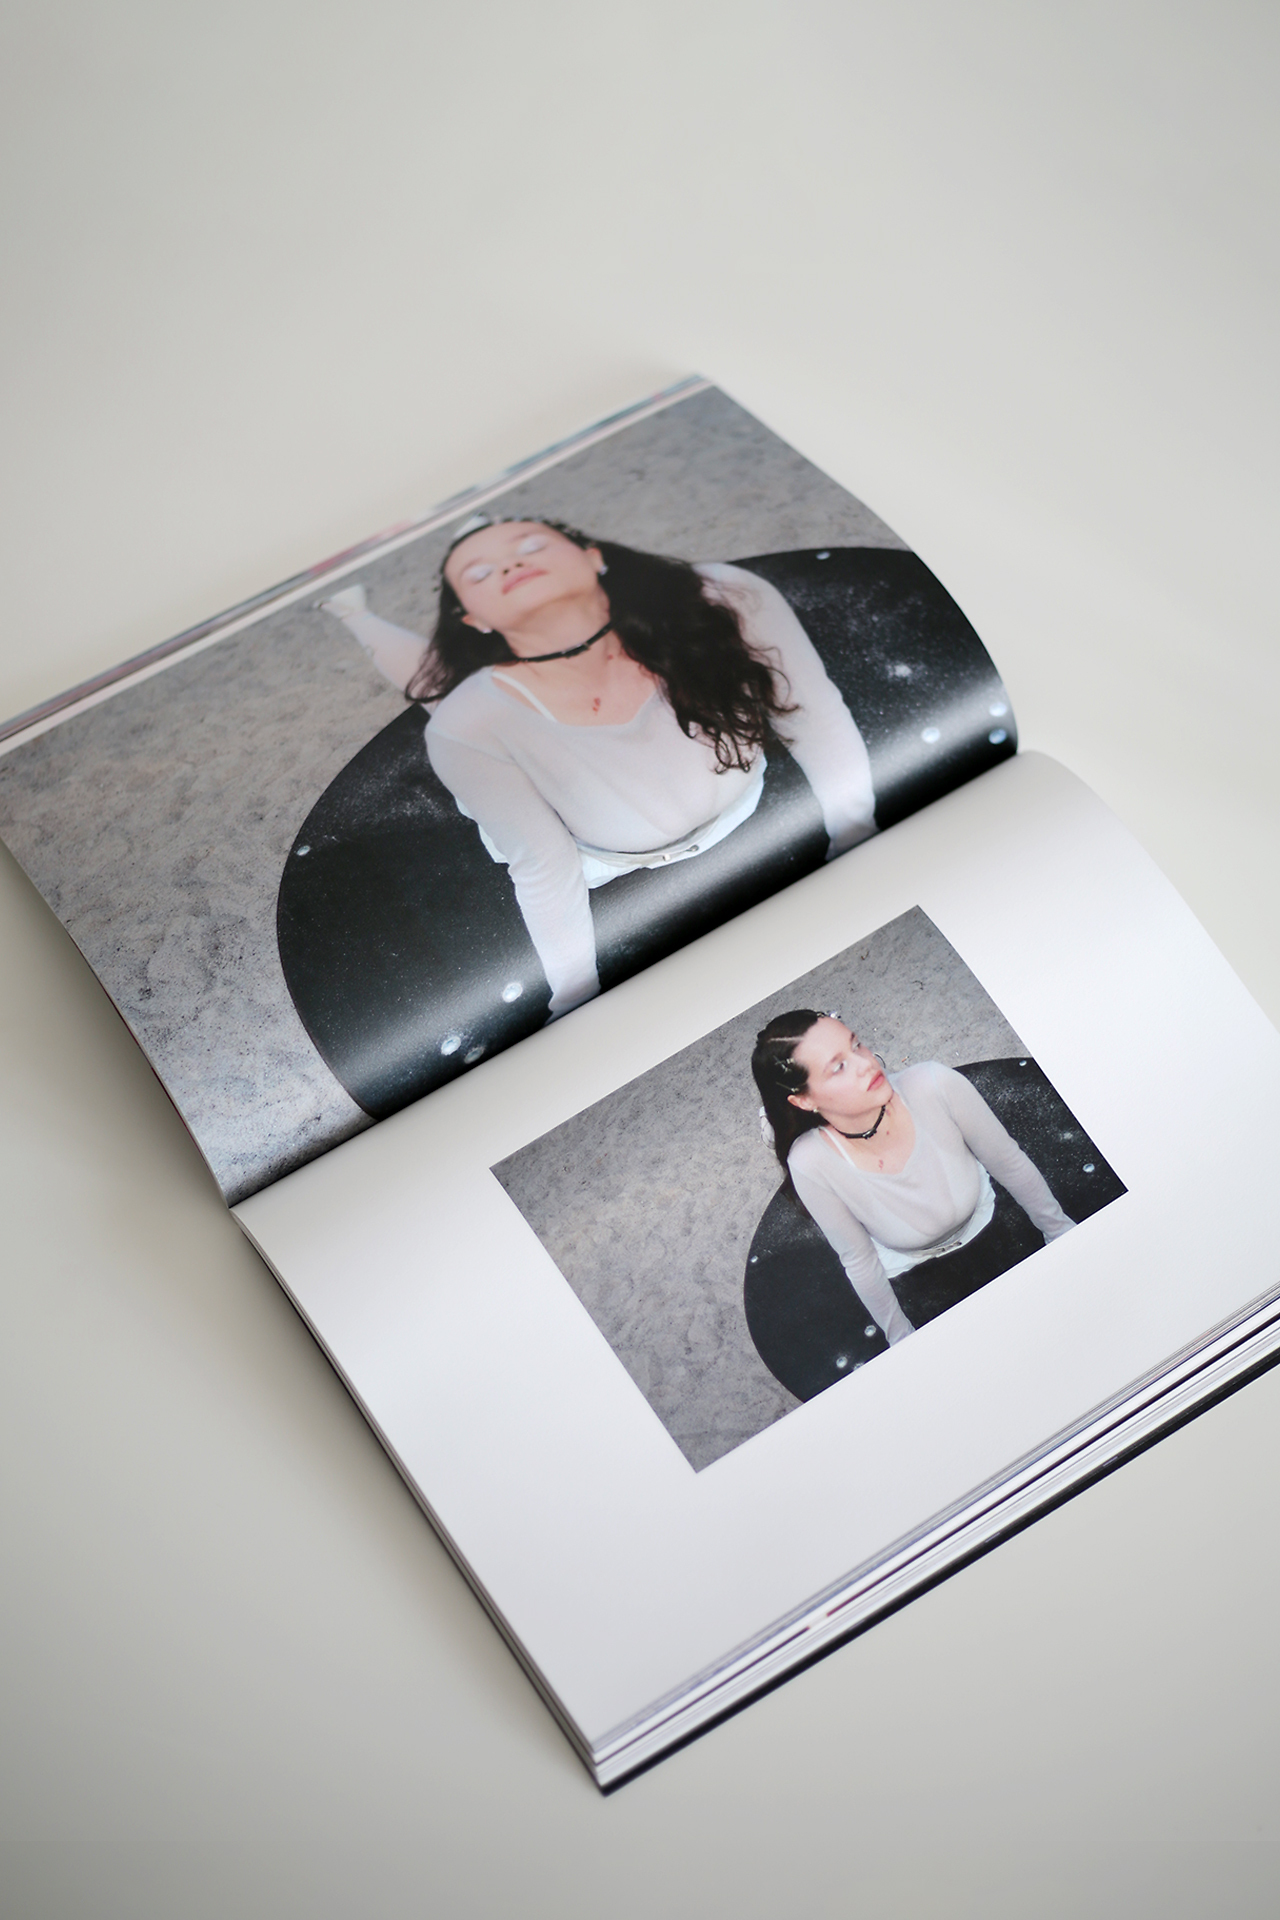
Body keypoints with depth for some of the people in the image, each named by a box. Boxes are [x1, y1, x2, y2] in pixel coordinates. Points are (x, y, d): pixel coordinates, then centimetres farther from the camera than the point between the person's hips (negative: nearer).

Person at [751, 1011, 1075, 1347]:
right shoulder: (812, 1164, -35)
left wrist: (1062, 1233, 1)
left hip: (986, 1228, 1)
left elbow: (1011, 1165, -14)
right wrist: (901, 1339, -2)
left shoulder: (936, 1087, -34)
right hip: (911, 1276, -1)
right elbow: (858, 1260, -16)